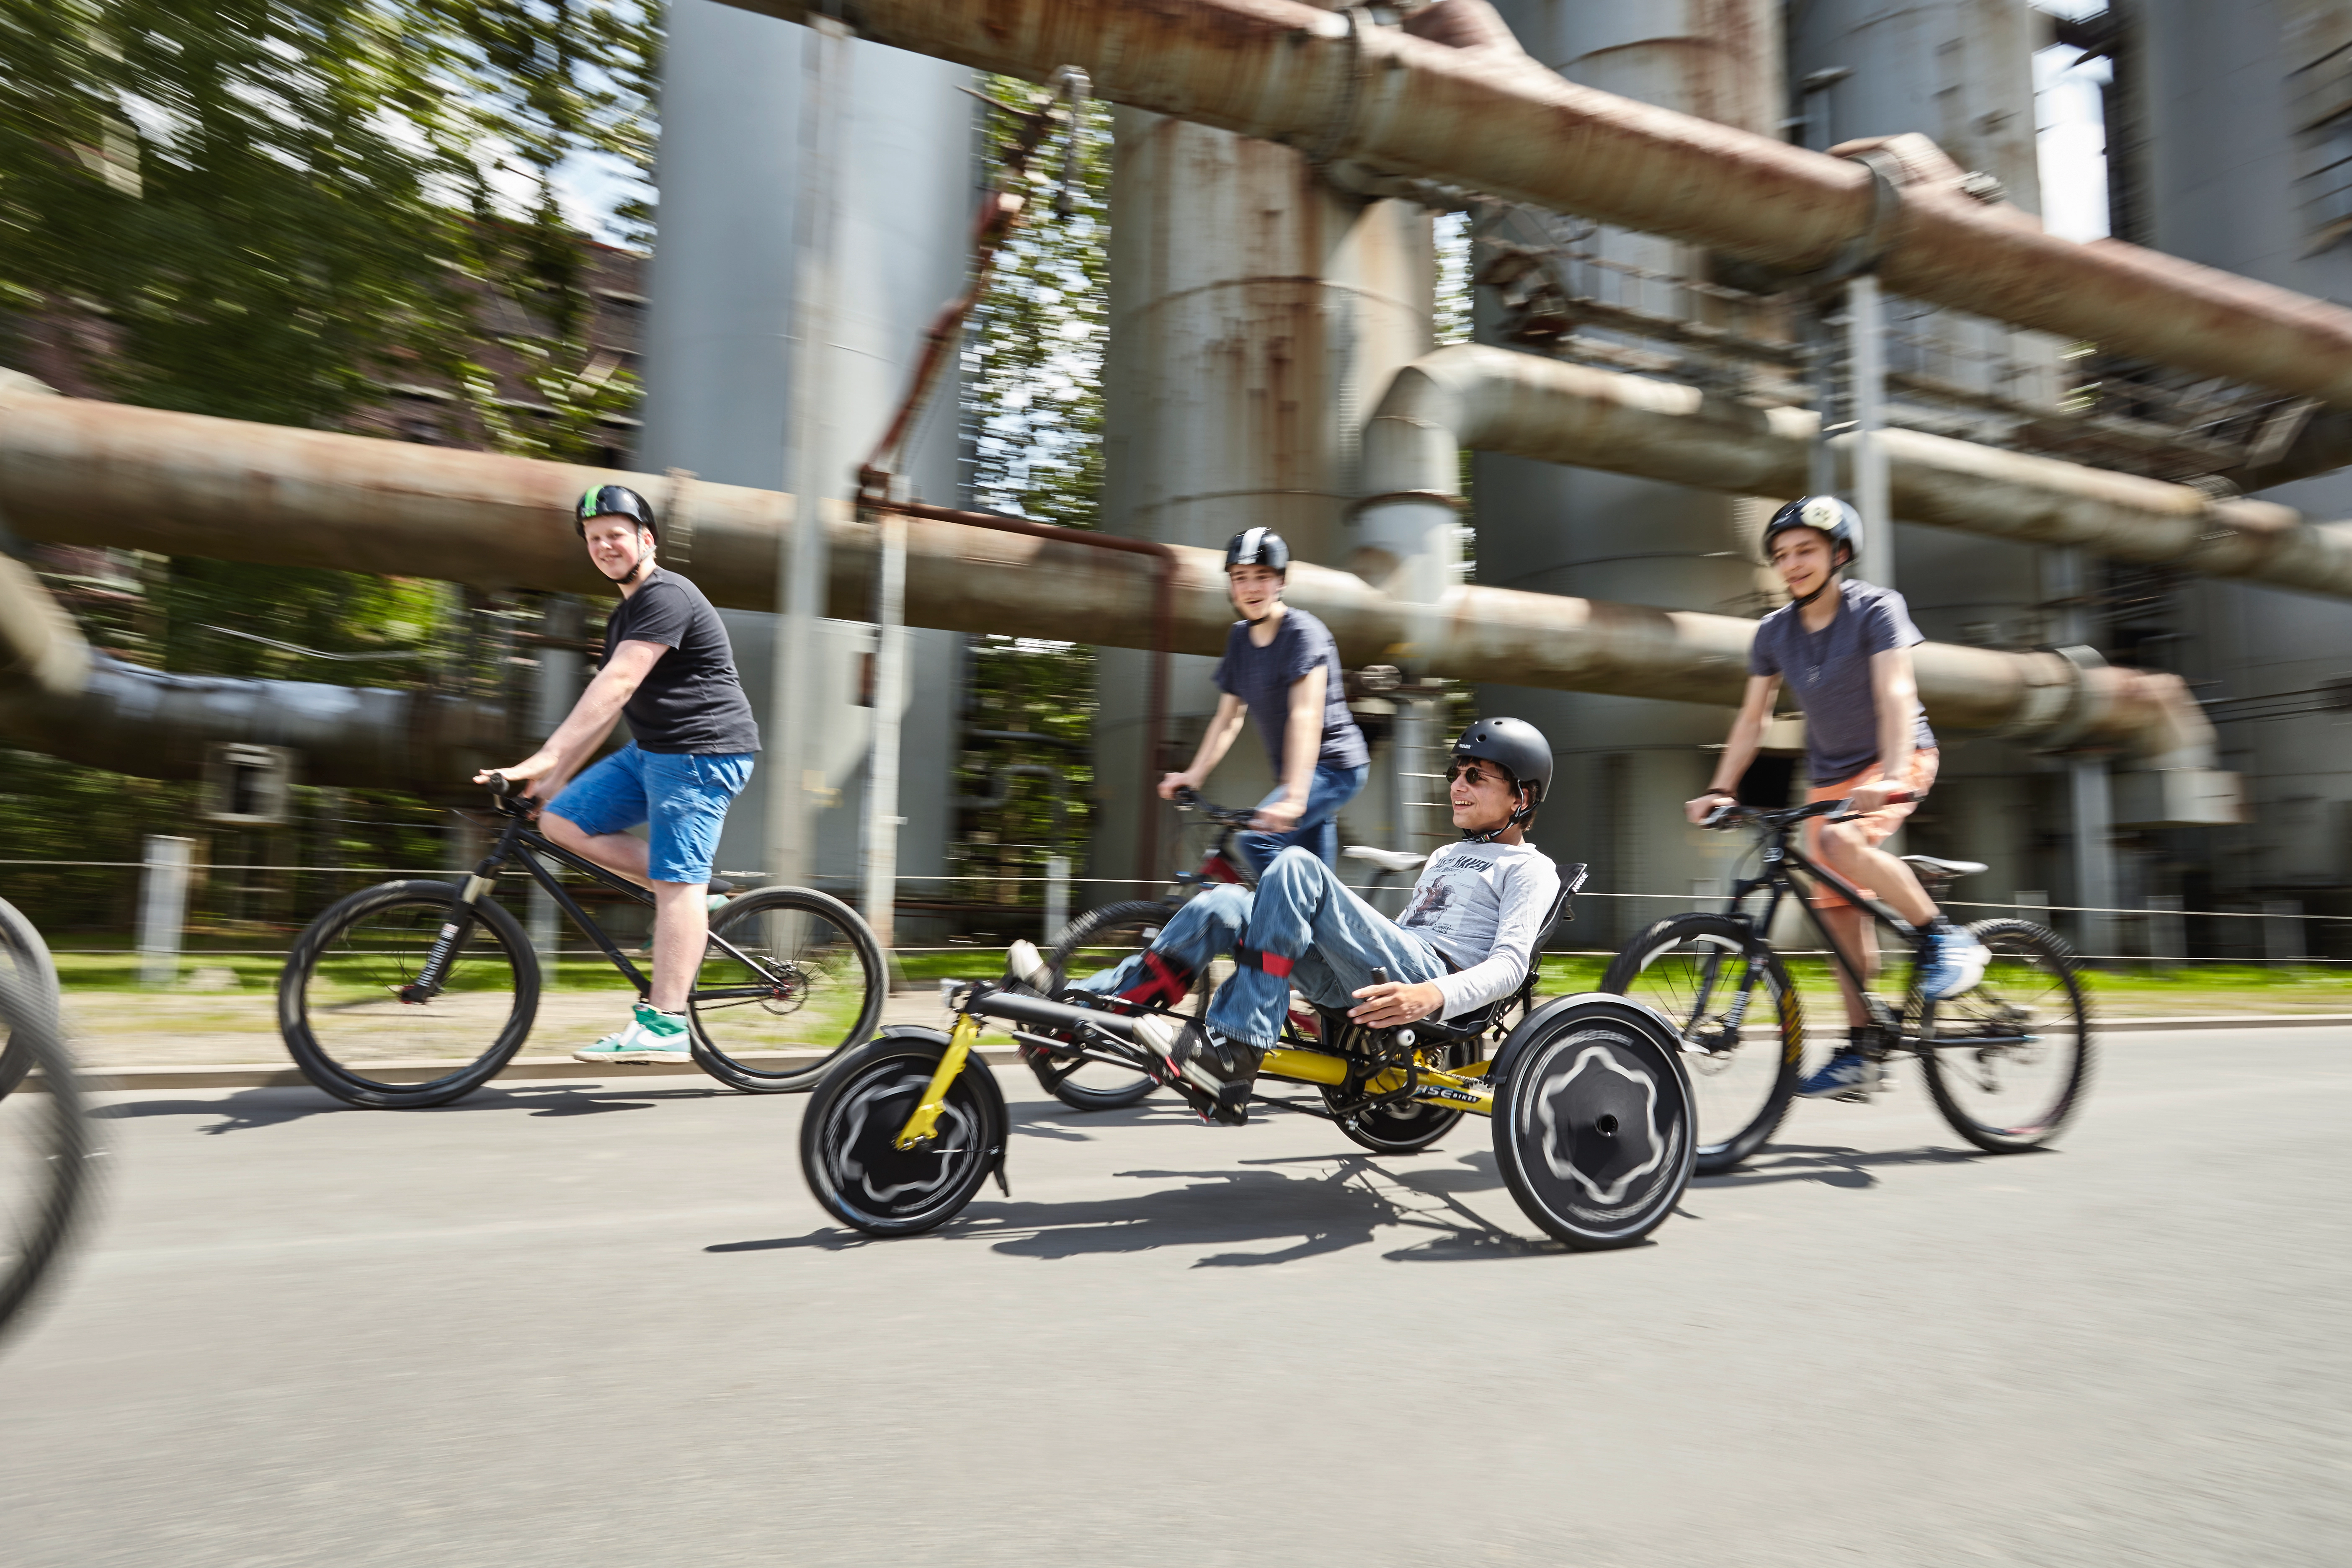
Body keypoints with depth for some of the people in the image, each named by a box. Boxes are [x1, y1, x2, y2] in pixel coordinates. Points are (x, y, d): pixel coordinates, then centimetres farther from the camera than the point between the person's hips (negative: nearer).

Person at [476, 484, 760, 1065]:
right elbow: (608, 707, 22)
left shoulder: (666, 596, -13)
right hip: (652, 752, 10)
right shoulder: (625, 614, 20)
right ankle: (695, 897, 7)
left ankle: (665, 1025, -8)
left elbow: (615, 686, -23)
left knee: (676, 883, -11)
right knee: (561, 820, 2)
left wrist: (546, 759, -27)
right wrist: (557, 775, 17)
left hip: (703, 752, -10)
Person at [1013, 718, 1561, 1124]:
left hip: (1430, 979, -8)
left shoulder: (1529, 869, 8)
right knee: (1225, 904, -8)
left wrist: (1435, 996, -27)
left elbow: (1510, 964, -9)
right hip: (1364, 985, 8)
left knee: (1296, 865, -27)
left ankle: (1230, 1057, -32)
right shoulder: (1445, 857, 34)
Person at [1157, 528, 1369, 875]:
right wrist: (1193, 775, -1)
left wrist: (1294, 797, -38)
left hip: (1334, 766, -7)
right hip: (1292, 771, 7)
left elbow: (1306, 716, -28)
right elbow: (1229, 718, 9)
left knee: (1256, 838, -25)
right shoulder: (1239, 637, 6)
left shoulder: (1303, 632, -16)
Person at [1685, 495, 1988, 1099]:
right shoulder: (1774, 631, 1)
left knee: (1844, 843, -35)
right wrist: (1719, 789, -8)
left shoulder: (1876, 608, -12)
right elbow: (1752, 718, 3)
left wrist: (1892, 774, -38)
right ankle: (1863, 1048, 10)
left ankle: (1945, 937, -13)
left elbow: (1896, 694, -24)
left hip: (1897, 760, -5)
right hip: (1829, 774, 5)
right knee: (1839, 913, 2)